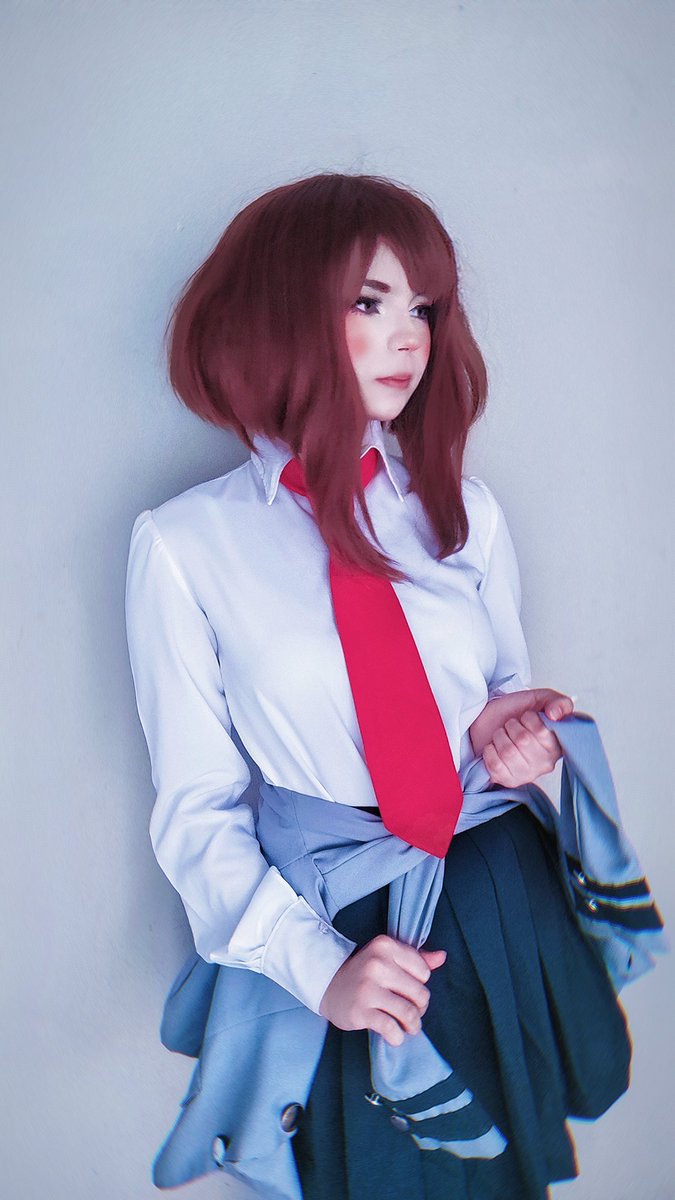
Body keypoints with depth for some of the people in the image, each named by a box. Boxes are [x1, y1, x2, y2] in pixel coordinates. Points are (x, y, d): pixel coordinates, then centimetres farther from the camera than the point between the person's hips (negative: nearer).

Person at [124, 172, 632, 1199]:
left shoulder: (467, 513, 2)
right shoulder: (184, 544, -9)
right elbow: (197, 806, -7)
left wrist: (507, 736, -11)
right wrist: (314, 962, -19)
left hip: (505, 913, 4)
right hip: (333, 929, -3)